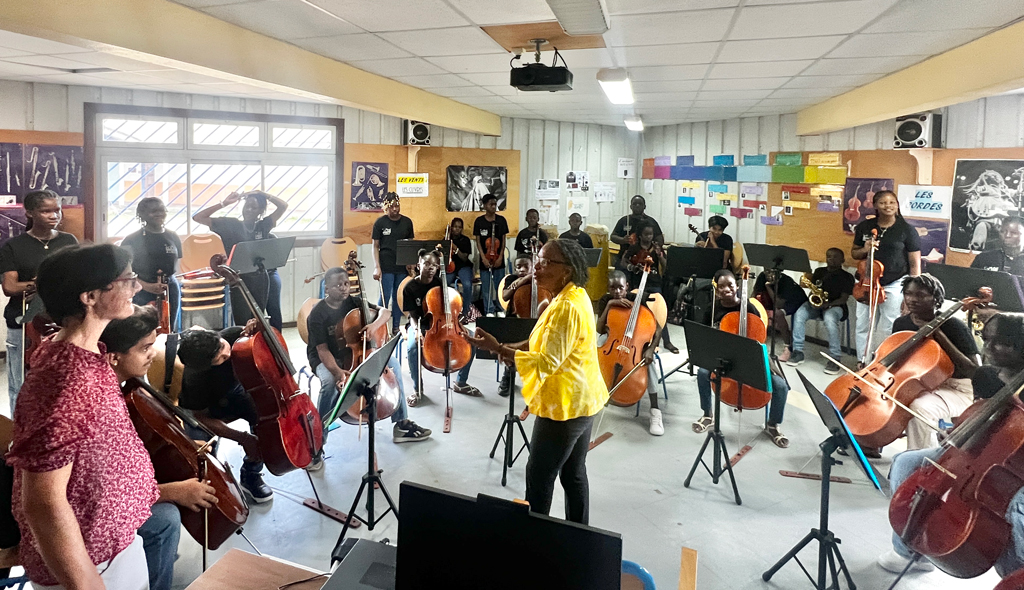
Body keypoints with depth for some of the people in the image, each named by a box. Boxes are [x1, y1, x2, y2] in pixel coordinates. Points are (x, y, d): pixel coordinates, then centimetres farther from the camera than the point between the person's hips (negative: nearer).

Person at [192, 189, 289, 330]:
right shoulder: (230, 224, 3)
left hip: (261, 280, 1)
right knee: (242, 324, -1)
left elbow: (283, 206, 3)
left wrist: (262, 194, 0)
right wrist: (224, 203, -4)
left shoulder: (263, 226, 6)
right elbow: (198, 218, 1)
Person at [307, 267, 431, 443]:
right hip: (325, 359, -5)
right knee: (330, 382, -38)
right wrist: (337, 371, -40)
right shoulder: (318, 315, -18)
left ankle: (402, 423, -9)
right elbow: (323, 350, -22)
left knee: (392, 363, -14)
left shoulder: (354, 302, -5)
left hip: (354, 354, 5)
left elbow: (384, 311, -12)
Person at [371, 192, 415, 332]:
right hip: (386, 267, -3)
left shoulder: (407, 222, 7)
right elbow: (375, 246, -2)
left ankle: (396, 327, 20)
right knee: (385, 297, -3)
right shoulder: (380, 222, -2)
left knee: (399, 297, 10)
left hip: (402, 266, 3)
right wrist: (376, 267, -10)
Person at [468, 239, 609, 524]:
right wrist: (514, 349, 1)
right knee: (574, 473, 18)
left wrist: (498, 348, -28)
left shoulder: (567, 307, -25)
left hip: (564, 405, -10)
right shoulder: (575, 295, 7)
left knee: (539, 476, 5)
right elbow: (553, 341, 16)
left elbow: (547, 362, -28)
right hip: (580, 401, 10)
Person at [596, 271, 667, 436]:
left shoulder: (638, 300, -17)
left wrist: (650, 349, -35)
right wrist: (609, 304, -30)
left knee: (647, 361, -34)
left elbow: (658, 328, -19)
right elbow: (600, 330, -21)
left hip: (637, 344, -2)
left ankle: (655, 410, -31)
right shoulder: (605, 300, -11)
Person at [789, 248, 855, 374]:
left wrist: (828, 304, -24)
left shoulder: (847, 277, 4)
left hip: (835, 306, -3)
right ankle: (798, 351, -23)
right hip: (816, 304, 4)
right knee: (799, 314, -30)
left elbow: (844, 298, -5)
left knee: (829, 319, -40)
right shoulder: (819, 271, 16)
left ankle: (835, 358, -31)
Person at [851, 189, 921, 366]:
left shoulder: (907, 230, -4)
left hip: (894, 286, -3)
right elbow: (854, 253, 15)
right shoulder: (864, 227, 4)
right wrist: (864, 250, -9)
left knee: (888, 329, -1)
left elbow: (915, 264, -3)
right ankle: (863, 363, 21)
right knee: (864, 326, 8)